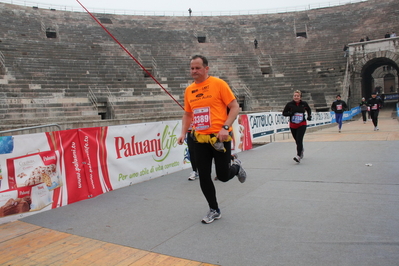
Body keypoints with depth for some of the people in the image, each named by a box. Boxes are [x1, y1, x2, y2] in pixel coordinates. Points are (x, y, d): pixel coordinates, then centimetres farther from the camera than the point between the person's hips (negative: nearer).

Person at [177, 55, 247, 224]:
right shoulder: (189, 90, 9)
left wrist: (225, 128, -20)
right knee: (204, 177, 5)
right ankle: (214, 210, 26)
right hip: (200, 139, 5)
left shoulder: (218, 84, -7)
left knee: (223, 176, 1)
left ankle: (236, 167, 38)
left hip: (219, 138, -4)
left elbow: (235, 107, -8)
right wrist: (183, 133, 5)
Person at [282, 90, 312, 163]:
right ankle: (301, 150, 46)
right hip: (293, 126, 2)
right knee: (297, 140, 15)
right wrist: (290, 113, -18)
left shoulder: (304, 103, -1)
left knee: (299, 140, -17)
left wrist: (309, 116, 2)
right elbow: (284, 113, 0)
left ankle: (298, 156, -21)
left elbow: (309, 110, 19)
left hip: (302, 125, -2)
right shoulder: (289, 104, -5)